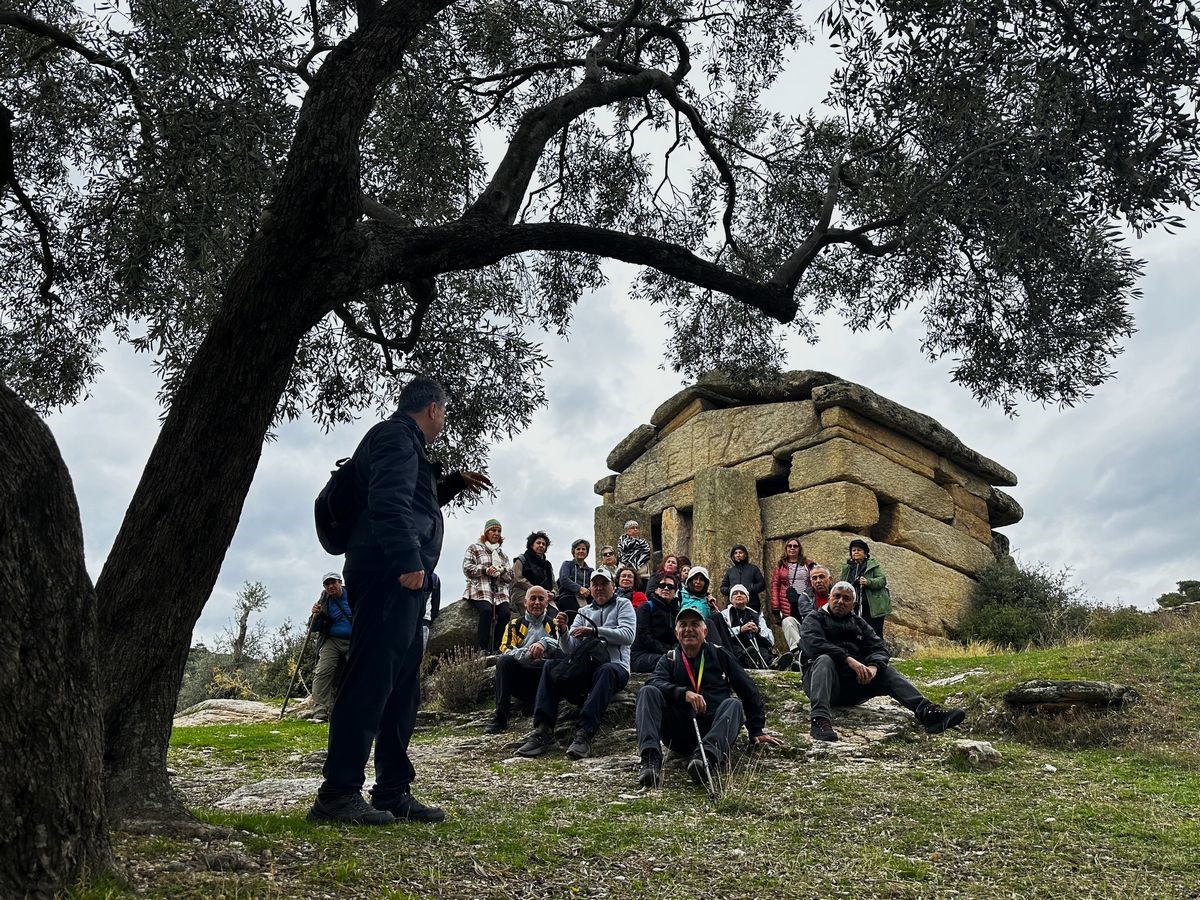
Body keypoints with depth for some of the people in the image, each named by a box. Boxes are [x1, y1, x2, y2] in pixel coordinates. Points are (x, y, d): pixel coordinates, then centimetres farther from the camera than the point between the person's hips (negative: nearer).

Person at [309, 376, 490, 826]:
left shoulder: (402, 440, 28)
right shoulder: (396, 436, -4)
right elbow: (389, 500, -20)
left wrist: (453, 483, 35)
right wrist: (409, 558, -27)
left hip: (399, 581, 11)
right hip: (389, 577, -11)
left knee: (402, 688, 10)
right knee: (370, 680, -12)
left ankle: (393, 792, 14)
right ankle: (338, 793, -10)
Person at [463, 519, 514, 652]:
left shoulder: (503, 554, 27)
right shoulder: (475, 548, 15)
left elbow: (510, 577, 19)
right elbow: (467, 568, 1)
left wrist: (501, 570, -3)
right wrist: (485, 570, -12)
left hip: (500, 592, 4)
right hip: (480, 589, -4)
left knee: (505, 613, -26)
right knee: (486, 610, -33)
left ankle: (497, 649, -24)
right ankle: (483, 649, -31)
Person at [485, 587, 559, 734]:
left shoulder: (554, 624, 16)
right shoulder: (515, 625, 16)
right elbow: (506, 650, -2)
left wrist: (545, 643, -23)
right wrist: (528, 653, -21)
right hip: (520, 679, 1)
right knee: (503, 660, -26)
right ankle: (500, 717, -26)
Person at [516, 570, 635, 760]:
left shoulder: (623, 605, 10)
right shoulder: (584, 612, 20)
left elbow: (628, 635, -9)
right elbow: (570, 649, 10)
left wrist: (594, 631, -14)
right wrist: (563, 631, -11)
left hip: (615, 665, -4)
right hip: (585, 667, 4)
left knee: (605, 671, -38)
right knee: (551, 666, -19)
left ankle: (584, 734, -46)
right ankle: (544, 731, -28)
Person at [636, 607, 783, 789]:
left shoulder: (719, 655, 17)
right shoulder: (669, 660, 17)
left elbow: (748, 690, 17)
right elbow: (654, 682, -5)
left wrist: (756, 730, 11)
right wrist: (684, 694, -24)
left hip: (713, 727, 0)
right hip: (678, 734, 1)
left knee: (733, 704, -28)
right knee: (648, 692, -19)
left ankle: (706, 756, -54)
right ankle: (650, 758, -40)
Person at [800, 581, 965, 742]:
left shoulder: (859, 623, 23)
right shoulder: (814, 619, 7)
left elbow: (879, 648, 8)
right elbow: (813, 643, -16)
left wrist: (874, 666, -17)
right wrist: (848, 659, -27)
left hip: (856, 680, 5)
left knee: (887, 672, -15)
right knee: (825, 660, -34)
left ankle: (925, 711, -33)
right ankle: (820, 719, -55)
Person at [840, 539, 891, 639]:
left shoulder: (873, 565, 3)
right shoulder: (847, 568, 15)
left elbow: (882, 580, -6)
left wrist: (868, 582, -22)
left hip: (874, 607, -4)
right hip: (857, 607, 4)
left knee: (875, 634, -6)